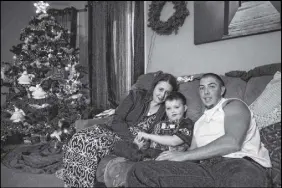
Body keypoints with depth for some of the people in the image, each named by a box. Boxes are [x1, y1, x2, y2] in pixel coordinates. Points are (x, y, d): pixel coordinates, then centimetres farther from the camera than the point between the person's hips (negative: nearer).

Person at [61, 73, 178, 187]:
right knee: (79, 139, -22)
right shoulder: (136, 96, 2)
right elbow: (117, 120, -4)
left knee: (91, 145, -28)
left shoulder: (165, 110, 3)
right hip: (115, 131, 3)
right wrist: (133, 139, -15)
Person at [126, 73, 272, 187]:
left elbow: (233, 142, -11)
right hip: (207, 167, 6)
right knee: (140, 171, -14)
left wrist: (184, 155, -11)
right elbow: (193, 155, 20)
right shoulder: (199, 122, 30)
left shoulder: (233, 105, 9)